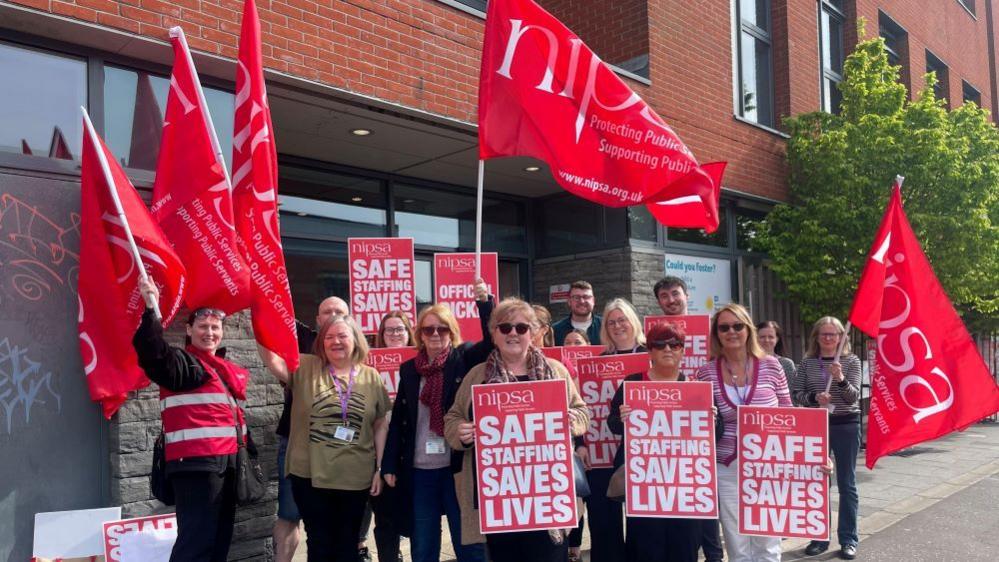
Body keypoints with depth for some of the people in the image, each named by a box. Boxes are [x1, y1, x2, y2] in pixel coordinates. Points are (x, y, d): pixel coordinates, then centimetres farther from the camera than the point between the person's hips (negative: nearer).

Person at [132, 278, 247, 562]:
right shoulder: (183, 361, -5)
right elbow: (153, 355, -26)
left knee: (220, 537, 14)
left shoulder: (224, 368, 19)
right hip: (196, 463, -9)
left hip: (226, 462, 9)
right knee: (197, 539, -13)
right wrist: (151, 309, -35)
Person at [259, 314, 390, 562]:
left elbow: (381, 425, 6)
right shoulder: (305, 368, -1)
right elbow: (272, 360, -18)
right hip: (310, 475, -1)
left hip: (355, 478, 1)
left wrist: (381, 468, 3)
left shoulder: (371, 377, 2)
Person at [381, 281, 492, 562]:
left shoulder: (464, 359, 0)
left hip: (458, 467, -3)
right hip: (419, 471, 3)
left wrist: (485, 302, -30)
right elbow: (398, 420, 9)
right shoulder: (409, 369, 7)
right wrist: (389, 465, 6)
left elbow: (492, 341, -17)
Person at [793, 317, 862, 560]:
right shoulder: (807, 362, 3)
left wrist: (840, 379, -27)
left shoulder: (851, 361, -2)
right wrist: (814, 397, -18)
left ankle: (848, 539, 15)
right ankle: (820, 537, 19)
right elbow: (798, 394, 2)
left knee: (846, 483, 5)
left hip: (846, 426, -2)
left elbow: (854, 397, -9)